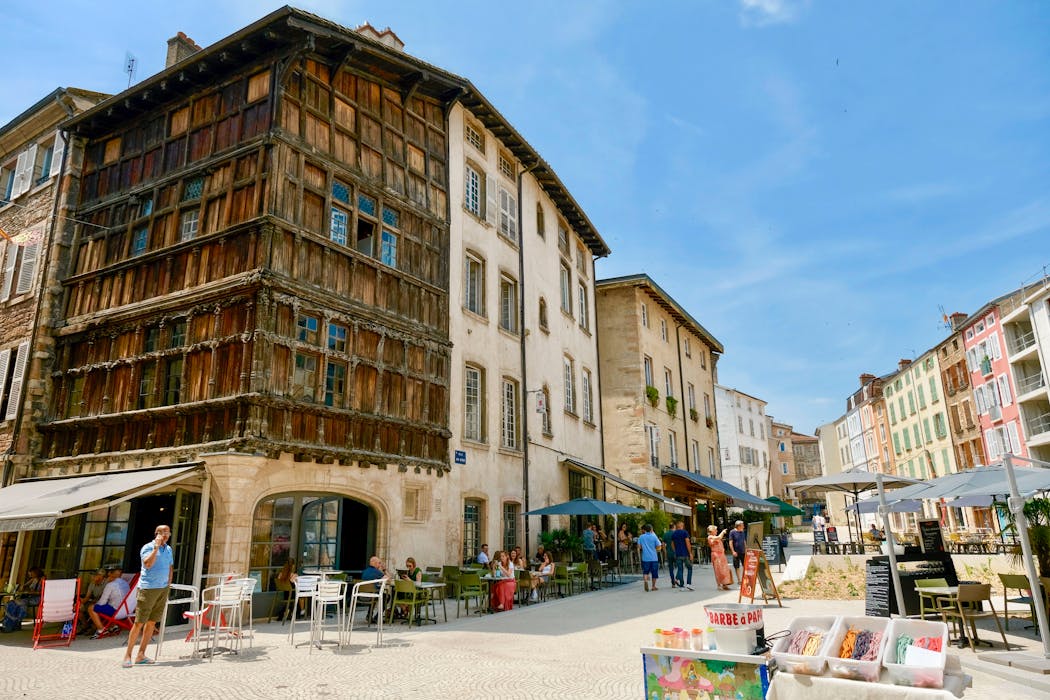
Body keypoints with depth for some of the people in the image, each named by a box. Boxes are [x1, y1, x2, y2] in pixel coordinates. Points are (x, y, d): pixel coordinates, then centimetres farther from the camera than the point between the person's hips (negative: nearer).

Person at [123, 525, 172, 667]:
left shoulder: (168, 549, 14)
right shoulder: (148, 547, -6)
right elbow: (148, 564, -23)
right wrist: (156, 547, -23)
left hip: (163, 589, 6)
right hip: (148, 588, -6)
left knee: (152, 622, 7)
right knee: (139, 622, -5)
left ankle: (141, 655, 13)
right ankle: (128, 655, 3)